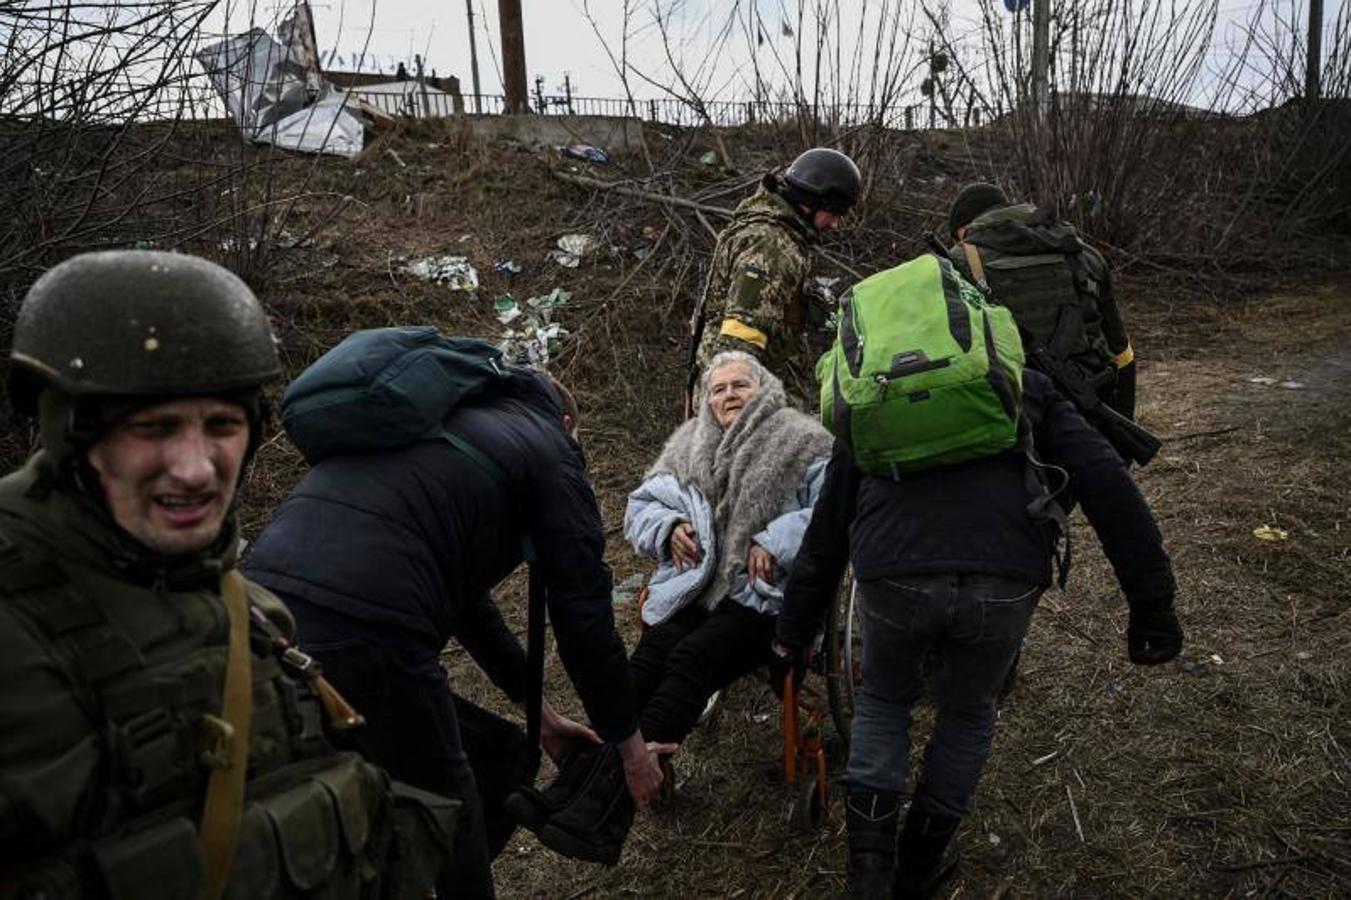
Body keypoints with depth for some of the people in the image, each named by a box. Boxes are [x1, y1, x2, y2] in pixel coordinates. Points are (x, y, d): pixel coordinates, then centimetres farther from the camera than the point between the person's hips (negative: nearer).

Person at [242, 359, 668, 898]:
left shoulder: (438, 423, 32)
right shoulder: (548, 446, 11)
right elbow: (583, 613, 7)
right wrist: (630, 744, 21)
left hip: (261, 597, 8)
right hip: (361, 635, -8)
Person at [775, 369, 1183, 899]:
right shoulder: (1028, 388, 27)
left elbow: (827, 525, 30)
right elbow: (1107, 483, 11)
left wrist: (795, 628, 35)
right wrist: (1152, 602, 9)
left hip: (893, 577, 0)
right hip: (1006, 583, 0)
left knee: (883, 700, 31)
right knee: (968, 713, 29)